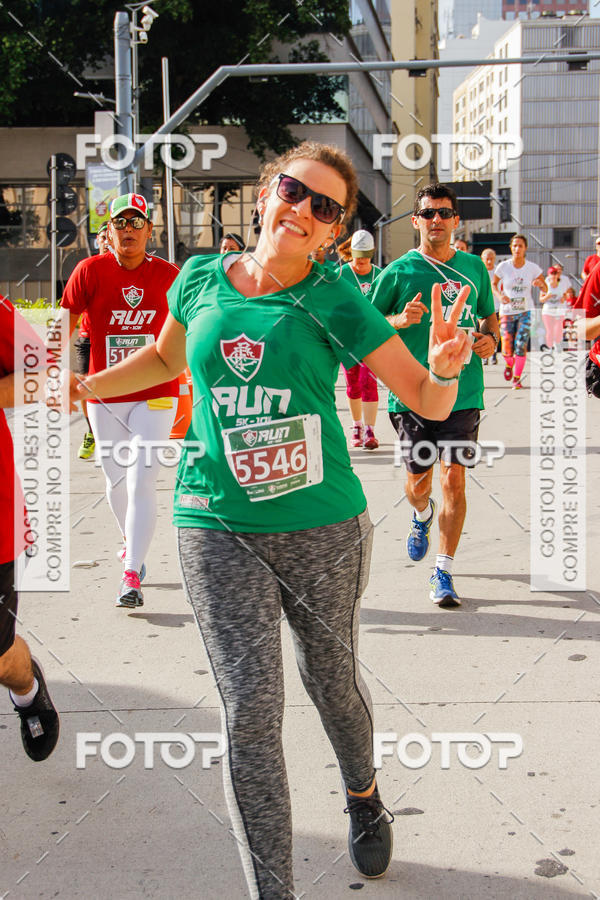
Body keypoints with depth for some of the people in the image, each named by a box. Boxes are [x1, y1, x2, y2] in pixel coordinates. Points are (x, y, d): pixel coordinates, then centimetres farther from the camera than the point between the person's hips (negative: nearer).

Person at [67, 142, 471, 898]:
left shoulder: (334, 300, -5)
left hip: (322, 526, 0)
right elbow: (165, 360, 23)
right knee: (250, 710, -4)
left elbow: (429, 403, -7)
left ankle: (363, 795, 49)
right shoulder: (201, 278, 2)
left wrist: (444, 368, -29)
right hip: (218, 528, 1)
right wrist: (86, 386, 11)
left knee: (331, 681, 17)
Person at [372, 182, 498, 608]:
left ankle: (444, 571, 9)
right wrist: (400, 320, -15)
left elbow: (490, 315, 22)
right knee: (418, 482, 9)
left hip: (463, 391, 1)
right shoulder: (399, 271, -1)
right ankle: (422, 516, 47)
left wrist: (490, 338, 1)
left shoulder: (474, 268, 8)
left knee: (454, 480, -5)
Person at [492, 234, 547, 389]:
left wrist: (540, 283, -21)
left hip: (525, 311, 0)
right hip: (507, 311, 0)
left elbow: (545, 289, 3)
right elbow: (494, 284, 9)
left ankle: (517, 378, 4)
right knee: (507, 350, -5)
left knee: (521, 345, -11)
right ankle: (509, 364, 32)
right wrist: (500, 295, -12)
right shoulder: (503, 266, -7)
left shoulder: (533, 268, -5)